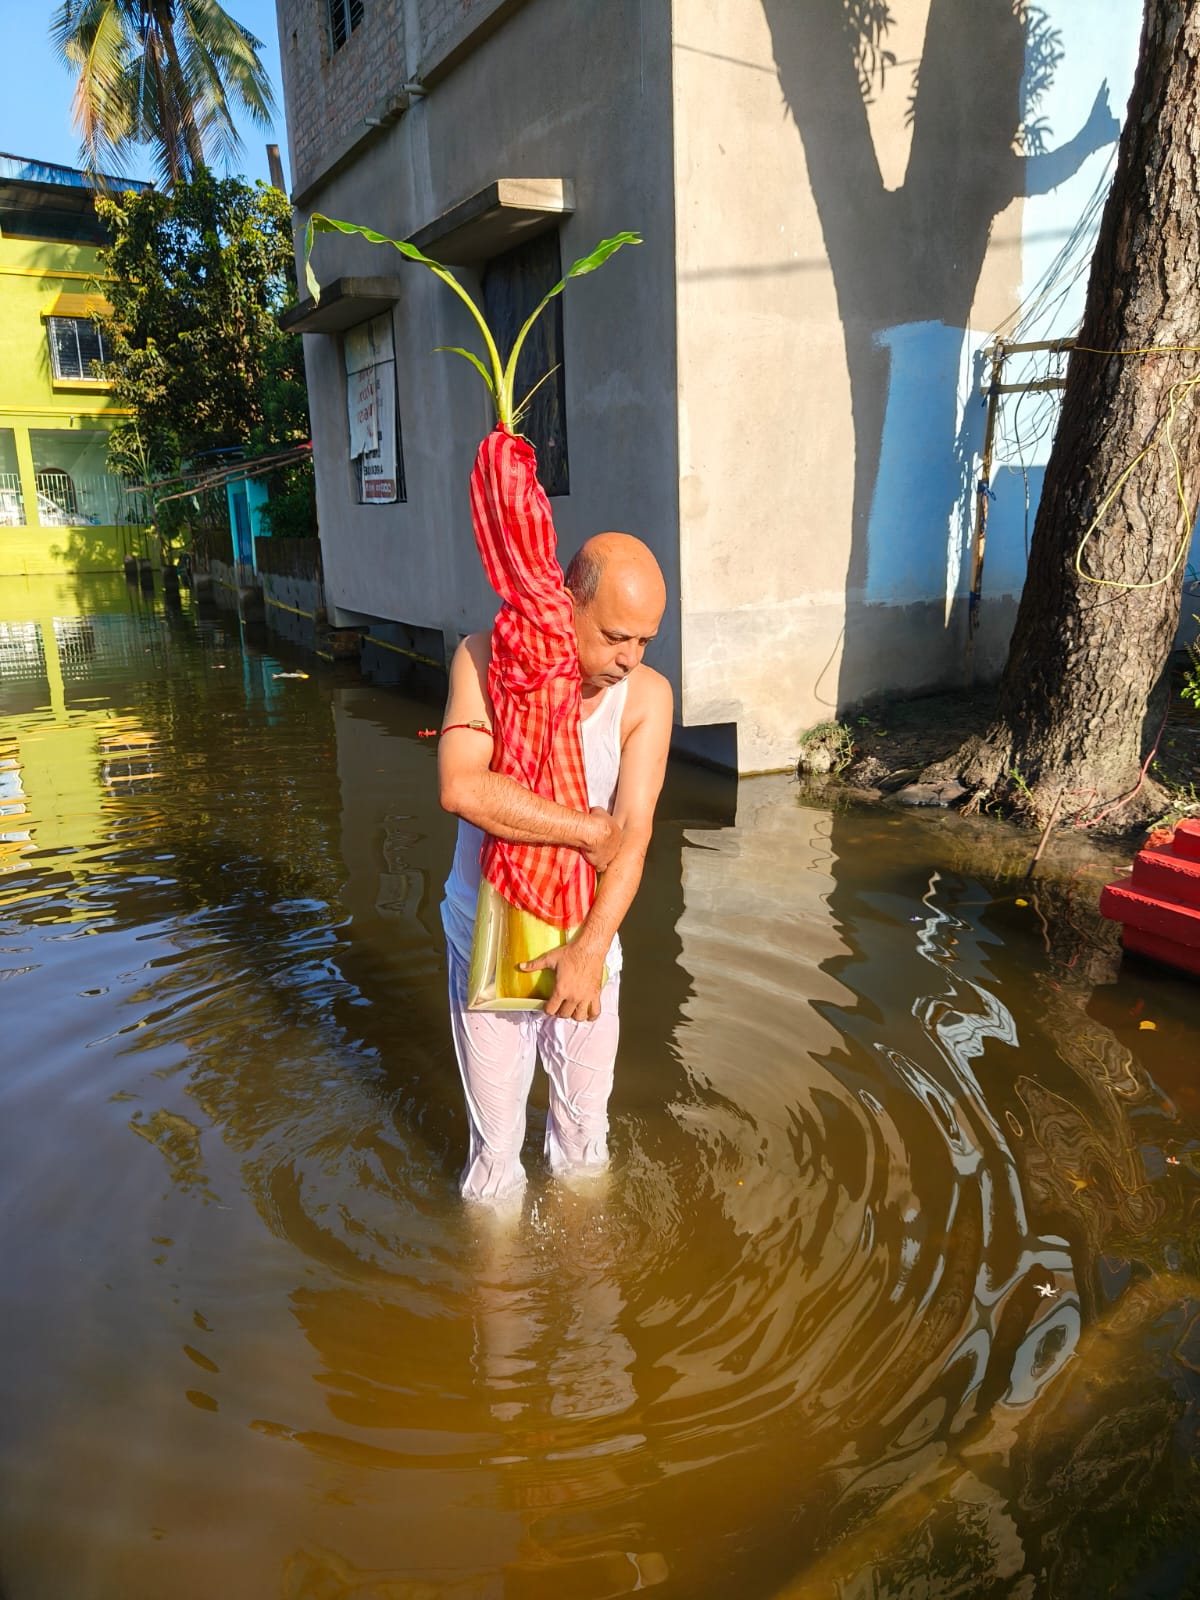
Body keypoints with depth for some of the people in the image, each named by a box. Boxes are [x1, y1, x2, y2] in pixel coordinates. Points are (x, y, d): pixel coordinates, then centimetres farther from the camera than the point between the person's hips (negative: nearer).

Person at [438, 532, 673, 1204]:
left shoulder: (648, 695, -12)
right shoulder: (486, 660, -17)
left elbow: (634, 836, -18)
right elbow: (461, 787, -32)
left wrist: (591, 947, -30)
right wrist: (588, 829, -27)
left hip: (585, 933, 2)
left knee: (586, 1120, 20)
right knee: (496, 1134, 12)